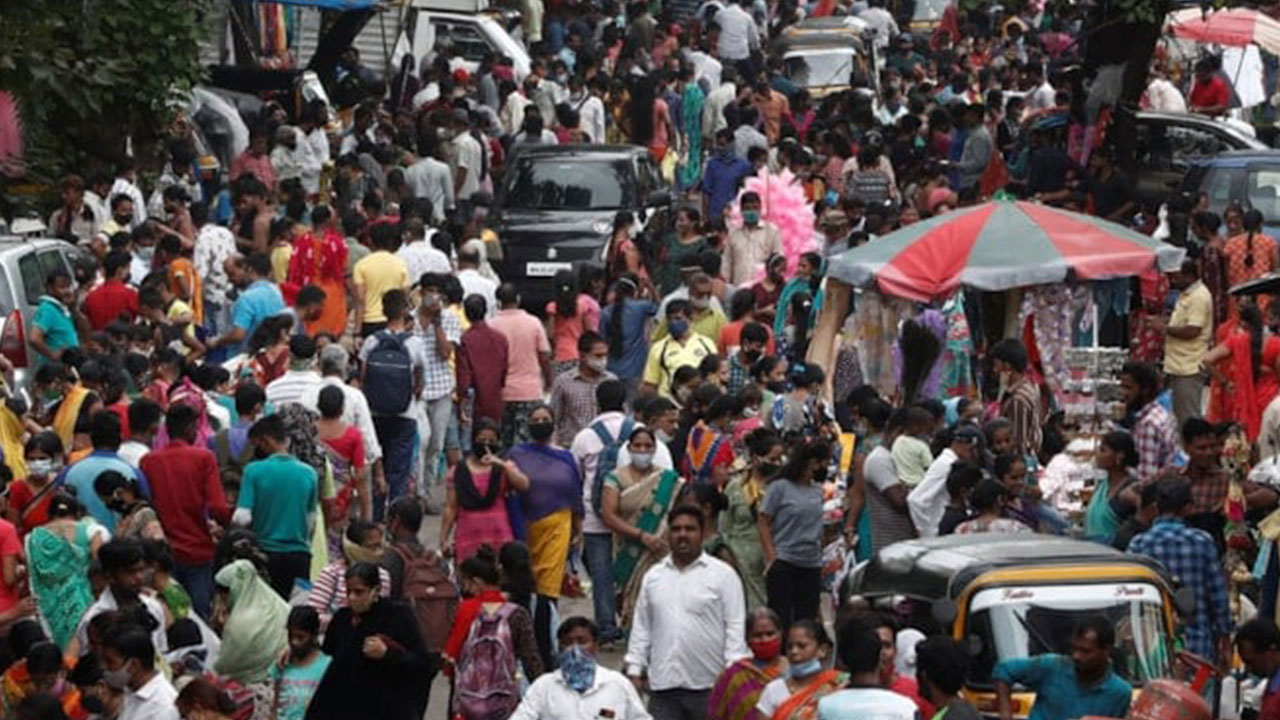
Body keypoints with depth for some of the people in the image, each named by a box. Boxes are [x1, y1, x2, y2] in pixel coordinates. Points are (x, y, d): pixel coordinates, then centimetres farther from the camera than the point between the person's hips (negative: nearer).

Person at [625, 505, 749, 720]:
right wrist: (635, 668, 9)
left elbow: (736, 627, -4)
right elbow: (641, 627, 15)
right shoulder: (653, 576, 12)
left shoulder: (723, 574, -1)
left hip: (709, 684, -3)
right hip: (663, 684, 4)